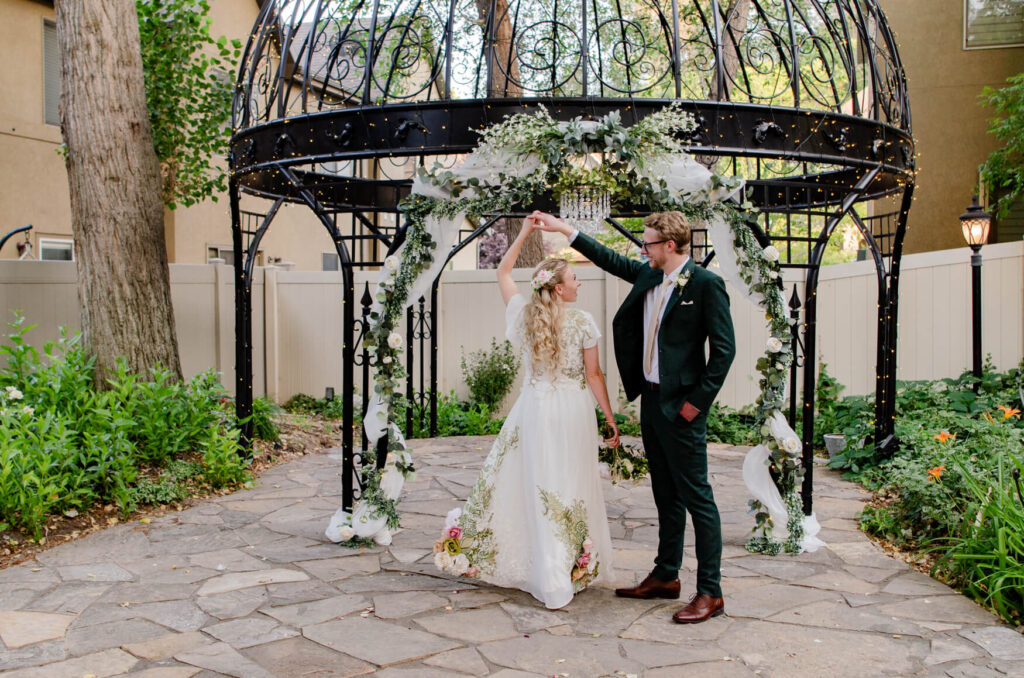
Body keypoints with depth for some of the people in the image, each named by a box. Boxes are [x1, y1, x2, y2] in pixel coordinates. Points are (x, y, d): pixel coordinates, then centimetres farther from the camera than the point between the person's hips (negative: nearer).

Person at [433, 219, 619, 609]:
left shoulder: (525, 315, -1)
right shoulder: (583, 322, -10)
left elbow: (502, 273, 16)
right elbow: (593, 375, -7)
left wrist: (524, 233, 15)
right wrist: (610, 418, 1)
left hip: (534, 411, 3)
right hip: (573, 414, -2)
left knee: (527, 484, 12)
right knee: (572, 490, 6)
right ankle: (574, 573, 14)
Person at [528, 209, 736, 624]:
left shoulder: (705, 284, -12)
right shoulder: (648, 276, 10)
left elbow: (724, 348, -13)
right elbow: (611, 261, 25)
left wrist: (697, 401, -15)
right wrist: (564, 230, 25)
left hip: (681, 407, -8)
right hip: (651, 399, 8)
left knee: (696, 496, -3)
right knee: (666, 495, 17)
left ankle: (710, 593, 6)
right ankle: (666, 577, 29)